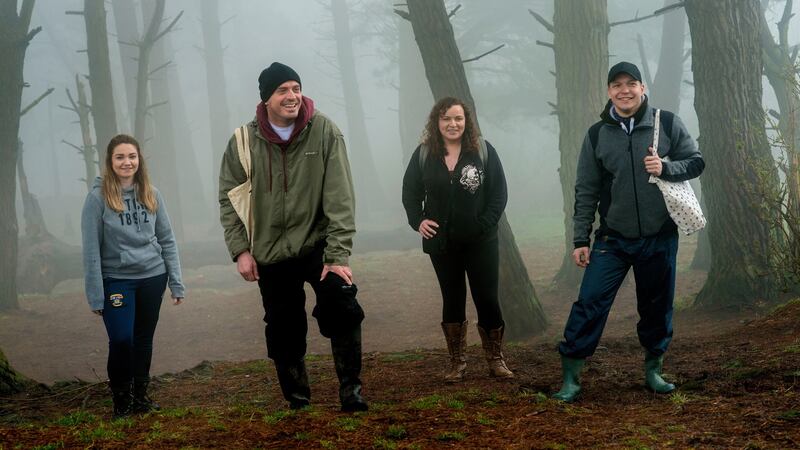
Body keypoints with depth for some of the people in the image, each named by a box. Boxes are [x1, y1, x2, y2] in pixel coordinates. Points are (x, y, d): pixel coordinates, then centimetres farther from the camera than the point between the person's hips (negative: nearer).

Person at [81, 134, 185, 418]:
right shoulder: (98, 197, -8)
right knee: (121, 339, -9)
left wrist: (176, 283, 3)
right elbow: (91, 249, -7)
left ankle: (141, 394, 26)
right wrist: (95, 295, -8)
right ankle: (120, 396, 12)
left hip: (152, 277, 3)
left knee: (144, 339, 10)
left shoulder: (151, 194, 2)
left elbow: (167, 240, 6)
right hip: (116, 280, -3)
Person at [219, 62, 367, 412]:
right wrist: (240, 249, -4)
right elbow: (229, 198, 4)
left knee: (341, 309, -22)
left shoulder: (324, 131, -10)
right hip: (271, 255, 2)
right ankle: (297, 401, 28)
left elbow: (339, 198, -12)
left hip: (317, 244, -2)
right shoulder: (244, 141, -5)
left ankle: (350, 388, -6)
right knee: (284, 333, 9)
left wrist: (337, 255, -16)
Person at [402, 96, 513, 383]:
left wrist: (486, 223, -13)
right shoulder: (424, 154, 2)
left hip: (480, 242, -2)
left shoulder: (483, 151, -3)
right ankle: (457, 362, 18)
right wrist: (417, 221, -3)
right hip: (442, 243, 2)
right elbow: (410, 192, 10)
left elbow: (499, 193, -3)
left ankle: (495, 359, 15)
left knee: (487, 299, 1)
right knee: (452, 300, 10)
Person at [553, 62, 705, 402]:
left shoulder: (667, 123, -1)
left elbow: (696, 162, 3)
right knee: (590, 302, -9)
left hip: (660, 237, 1)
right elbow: (586, 191, 4)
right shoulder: (597, 135, 2)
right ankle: (570, 375, -1)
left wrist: (666, 168, -17)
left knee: (657, 307, 10)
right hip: (613, 239, 0)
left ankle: (653, 370, 28)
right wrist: (580, 240, 0)